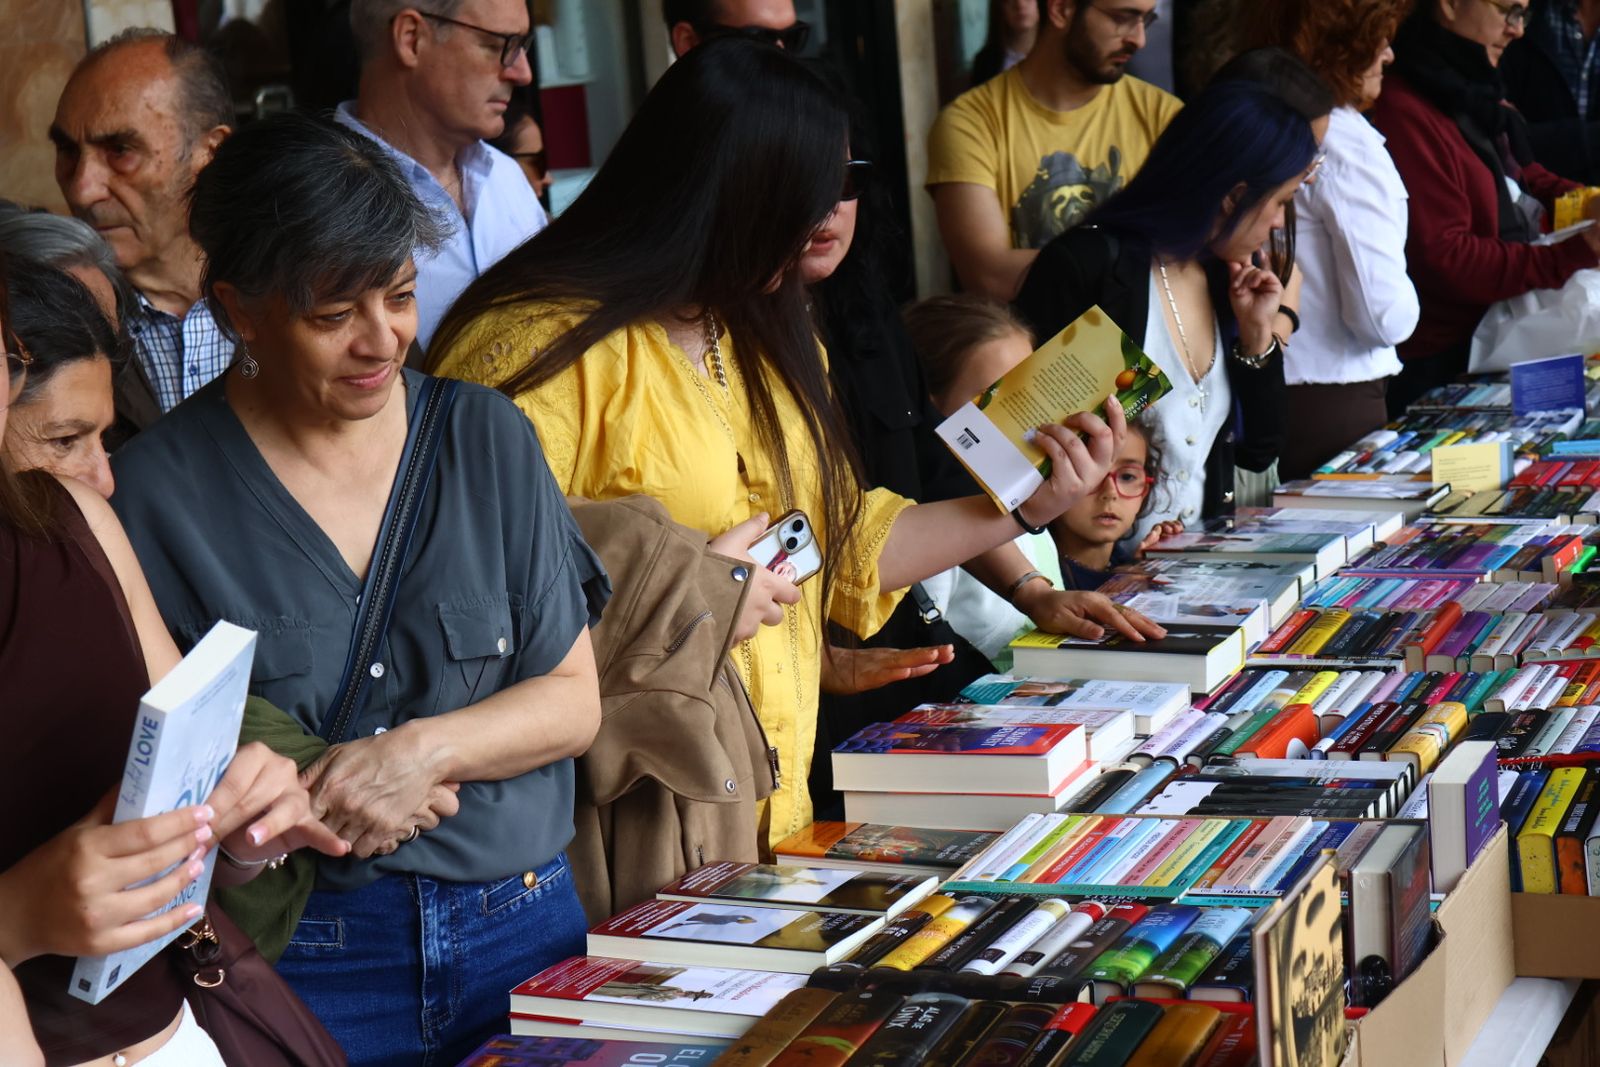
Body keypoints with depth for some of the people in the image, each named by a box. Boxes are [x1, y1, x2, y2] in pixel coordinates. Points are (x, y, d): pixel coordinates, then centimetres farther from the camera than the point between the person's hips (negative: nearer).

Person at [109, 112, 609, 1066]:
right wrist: (296, 803, -18)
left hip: (524, 926, 3)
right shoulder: (157, 489, -6)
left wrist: (423, 751, -14)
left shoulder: (488, 438, 4)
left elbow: (573, 700, 3)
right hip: (293, 957, -3)